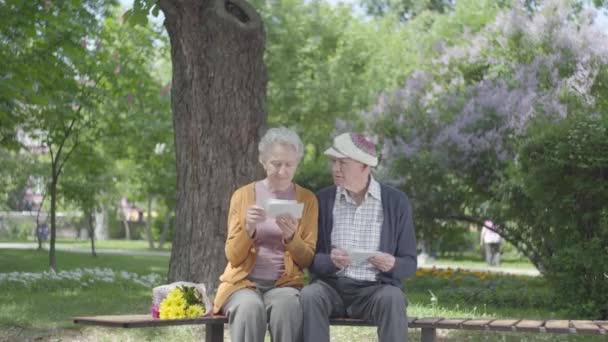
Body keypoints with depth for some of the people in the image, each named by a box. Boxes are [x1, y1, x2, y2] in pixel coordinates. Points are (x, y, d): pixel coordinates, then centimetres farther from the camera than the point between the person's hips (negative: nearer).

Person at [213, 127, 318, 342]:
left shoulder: (307, 200, 8)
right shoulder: (243, 195, 7)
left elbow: (307, 260, 5)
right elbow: (233, 257, 3)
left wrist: (291, 237, -15)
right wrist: (248, 228, -16)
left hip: (285, 283, 0)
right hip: (244, 281, 0)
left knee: (287, 305, -36)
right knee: (250, 307, -36)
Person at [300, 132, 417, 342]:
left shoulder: (396, 202, 4)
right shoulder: (322, 200, 7)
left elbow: (409, 263, 5)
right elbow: (310, 259, 4)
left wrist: (393, 265, -18)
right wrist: (330, 261, -19)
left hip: (376, 288, -1)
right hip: (332, 285, 1)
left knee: (392, 299, -33)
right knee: (309, 295, -31)